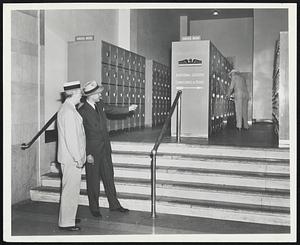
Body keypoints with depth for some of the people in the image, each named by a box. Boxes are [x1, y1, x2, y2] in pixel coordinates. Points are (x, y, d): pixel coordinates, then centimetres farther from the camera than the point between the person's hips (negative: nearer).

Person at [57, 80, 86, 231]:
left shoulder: (67, 109, 14)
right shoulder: (68, 111, -19)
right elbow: (70, 138, -22)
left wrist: (79, 156, 19)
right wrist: (78, 158, -17)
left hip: (70, 157, 11)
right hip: (71, 158, -11)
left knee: (70, 189, 19)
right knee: (71, 190, -2)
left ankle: (68, 217, 31)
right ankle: (66, 222, 7)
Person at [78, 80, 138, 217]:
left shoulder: (100, 105, 3)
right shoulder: (82, 112, -17)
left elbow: (111, 110, 24)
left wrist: (128, 109, 26)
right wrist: (87, 154, -16)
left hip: (105, 149, 7)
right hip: (92, 151, -7)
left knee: (109, 176, 14)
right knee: (93, 180, 7)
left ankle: (114, 204, 25)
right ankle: (94, 208, 23)